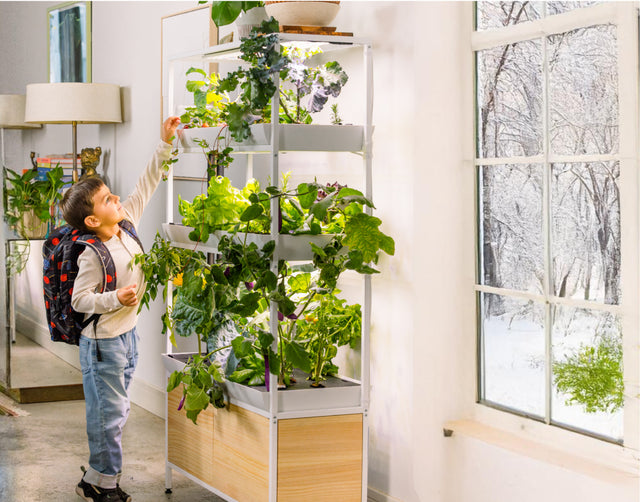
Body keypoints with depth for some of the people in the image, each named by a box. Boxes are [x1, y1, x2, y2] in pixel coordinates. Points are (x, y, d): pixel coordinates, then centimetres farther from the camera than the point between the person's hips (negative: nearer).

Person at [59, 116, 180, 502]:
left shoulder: (127, 222, -2)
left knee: (116, 411, 16)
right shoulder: (93, 255, -22)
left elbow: (146, 186, 6)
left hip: (128, 334, 8)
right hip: (103, 342, -8)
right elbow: (79, 300, -20)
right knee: (108, 414, 1)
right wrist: (116, 299, -31)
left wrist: (165, 145, 3)